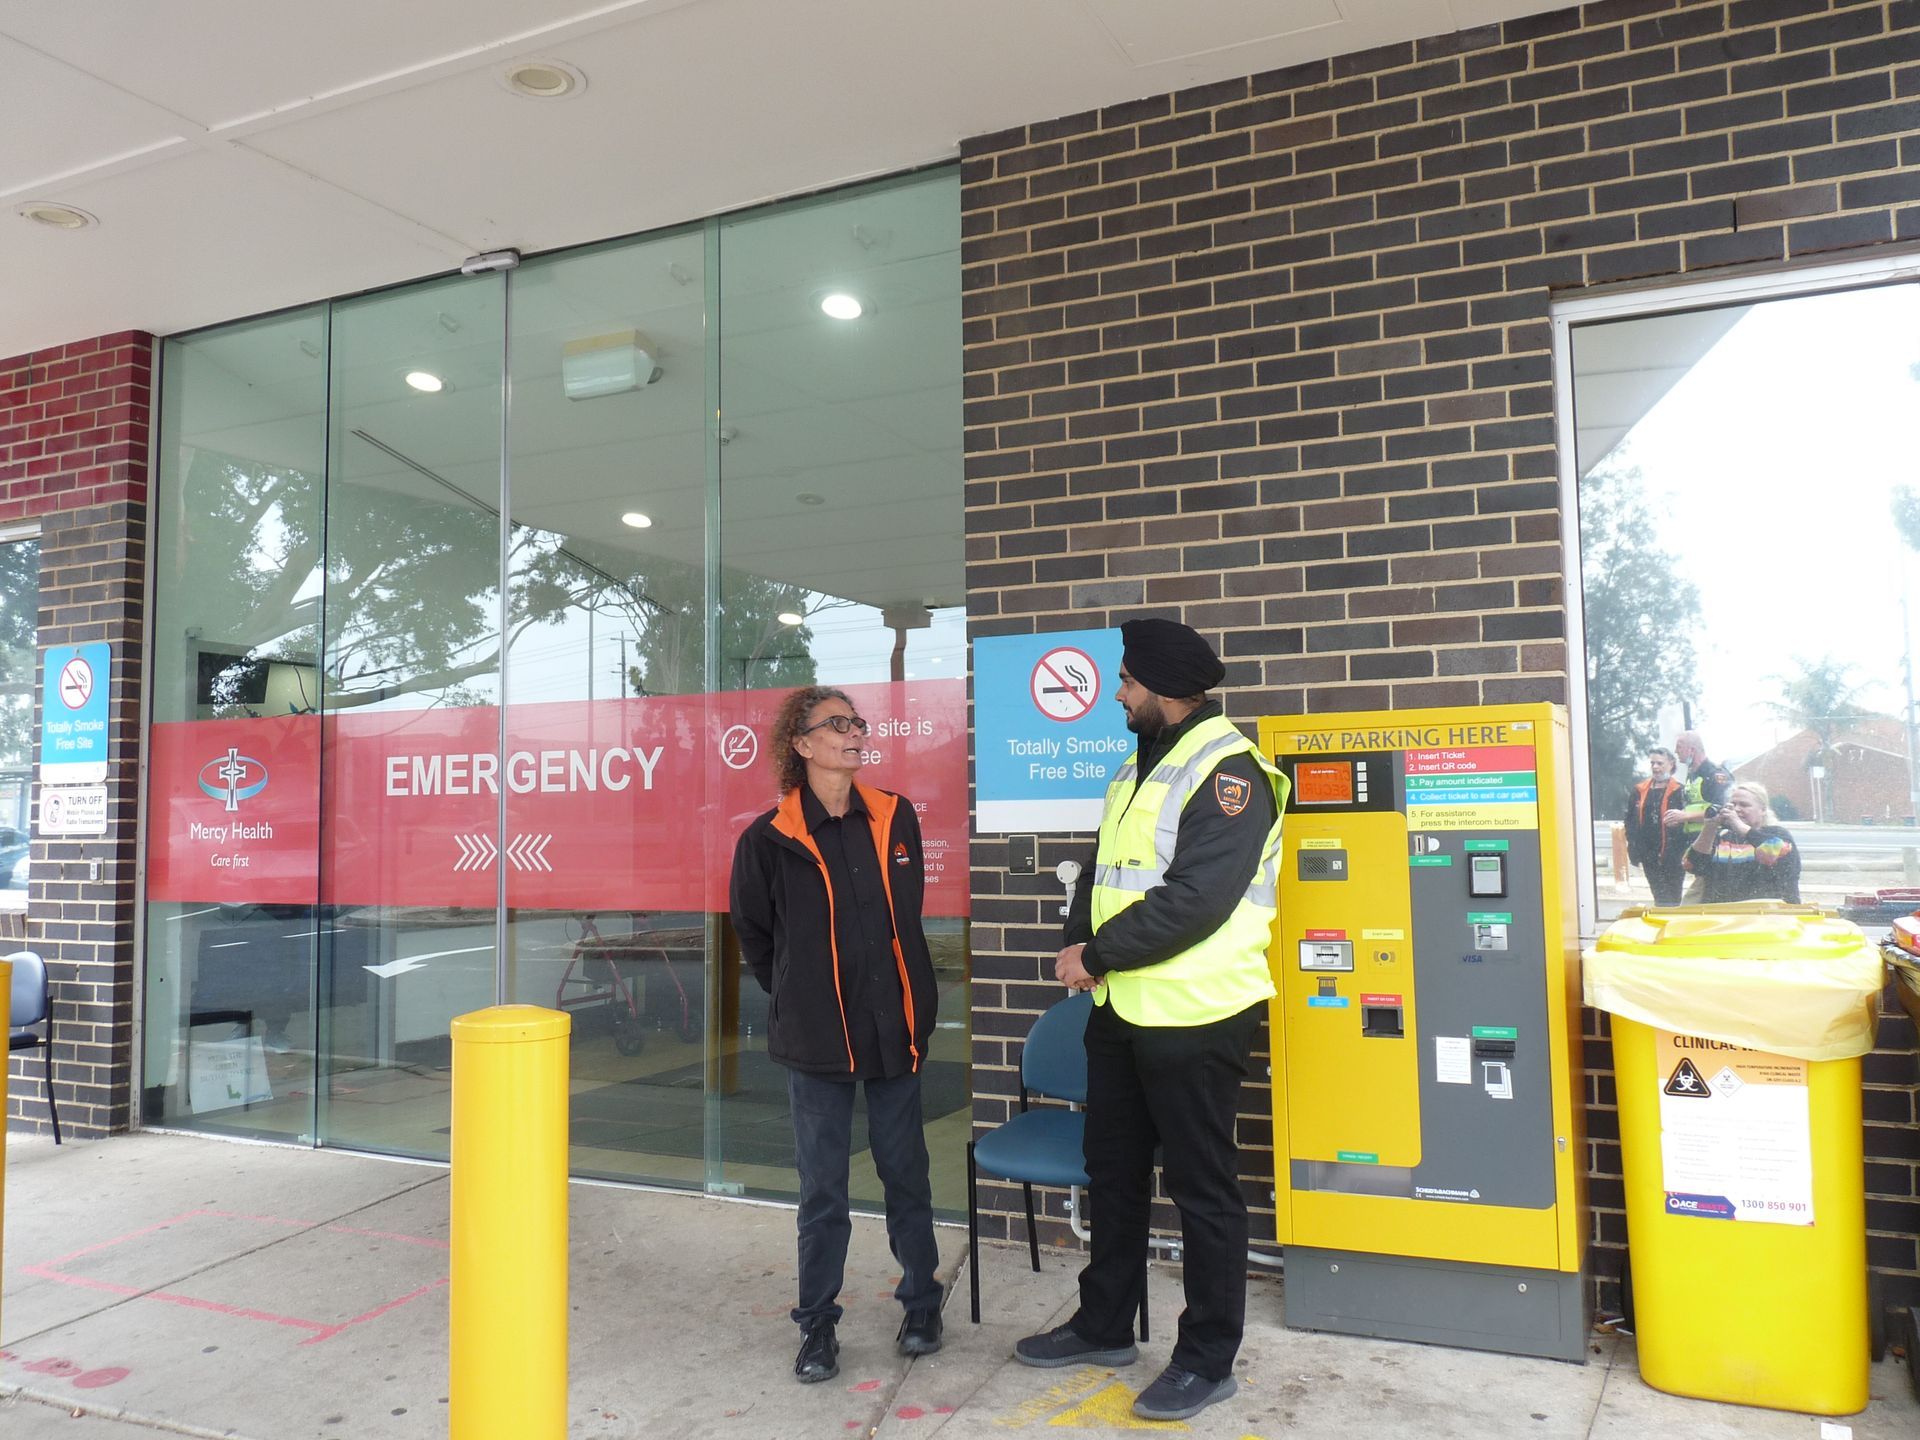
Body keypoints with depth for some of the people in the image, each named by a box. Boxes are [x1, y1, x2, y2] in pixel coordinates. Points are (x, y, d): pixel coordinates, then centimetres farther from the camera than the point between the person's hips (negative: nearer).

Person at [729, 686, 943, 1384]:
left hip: (895, 1028, 3)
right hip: (816, 1038, -2)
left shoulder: (895, 818, 2)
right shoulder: (770, 838, -8)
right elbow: (753, 934, 6)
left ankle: (921, 1304, 32)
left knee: (905, 1173, 14)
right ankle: (817, 1326, 23)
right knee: (822, 1188, 8)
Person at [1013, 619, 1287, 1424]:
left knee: (1202, 1188, 4)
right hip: (1120, 1008, 9)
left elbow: (1197, 897, -24)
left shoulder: (1226, 769, -15)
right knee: (1113, 1170, 18)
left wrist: (1096, 953, -17)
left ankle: (1208, 1359, 19)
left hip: (1194, 1016, -9)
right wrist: (1079, 942, -2)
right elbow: (1106, 871, 16)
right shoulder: (1140, 766, 14)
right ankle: (1105, 1326, 34)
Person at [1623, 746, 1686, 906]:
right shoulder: (1639, 791, 9)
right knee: (1659, 899, 12)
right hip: (1650, 858, 4)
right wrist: (1635, 852, 3)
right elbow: (1630, 822, 10)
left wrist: (1684, 855, -15)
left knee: (1671, 900, 1)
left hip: (1673, 857, -4)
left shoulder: (1680, 792, -4)